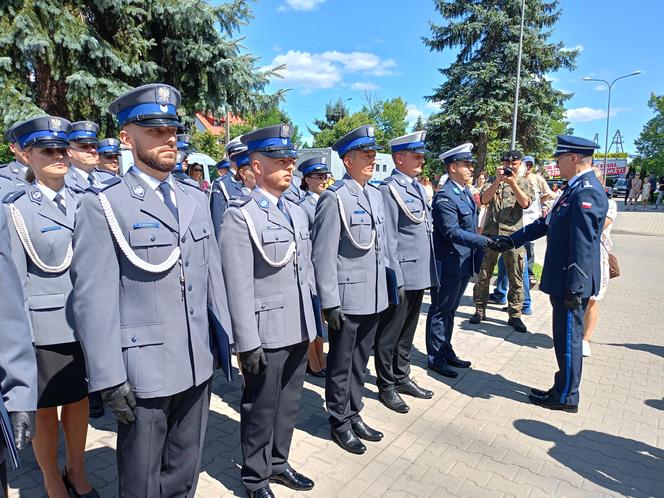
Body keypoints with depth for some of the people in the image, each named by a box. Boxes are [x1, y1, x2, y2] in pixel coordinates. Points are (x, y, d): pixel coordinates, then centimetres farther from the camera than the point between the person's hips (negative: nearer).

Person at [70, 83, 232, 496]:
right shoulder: (104, 204, -9)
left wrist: (224, 344, 9)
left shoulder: (196, 198, 7)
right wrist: (109, 378, -13)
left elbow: (212, 274, 8)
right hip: (143, 368, -4)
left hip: (199, 364, 5)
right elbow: (94, 297, -12)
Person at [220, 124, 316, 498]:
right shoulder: (240, 215, -13)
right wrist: (247, 342, -17)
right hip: (267, 333, -6)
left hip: (299, 329, 7)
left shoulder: (298, 212, 9)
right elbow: (239, 285, -17)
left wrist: (313, 323, 12)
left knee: (289, 404, 21)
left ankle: (278, 462, 43)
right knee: (260, 409, 12)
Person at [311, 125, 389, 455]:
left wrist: (388, 284, 15)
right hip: (347, 299, -7)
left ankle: (354, 414, 37)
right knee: (341, 364, 10)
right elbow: (323, 254, -16)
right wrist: (329, 302, -17)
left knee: (360, 361, 20)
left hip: (374, 297, 7)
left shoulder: (375, 195, 9)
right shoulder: (334, 198, -14)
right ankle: (340, 423, 28)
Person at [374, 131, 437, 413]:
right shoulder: (389, 190, -13)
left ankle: (402, 377, 35)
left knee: (407, 331, 20)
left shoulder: (419, 187, 14)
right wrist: (395, 280, -18)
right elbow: (388, 240, -17)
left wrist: (430, 272, 17)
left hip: (420, 274, 9)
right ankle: (386, 386, 21)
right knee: (389, 334, 6)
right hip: (401, 276, -9)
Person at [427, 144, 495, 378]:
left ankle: (446, 352, 34)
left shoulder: (466, 192, 12)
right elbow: (452, 232, -25)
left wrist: (476, 255, 14)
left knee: (449, 311, 20)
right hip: (449, 264, -9)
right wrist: (485, 241, -26)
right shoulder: (445, 196, -18)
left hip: (463, 263, 9)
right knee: (440, 312, 4)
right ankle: (435, 358, 17)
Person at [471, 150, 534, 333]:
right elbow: (484, 200, -8)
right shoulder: (492, 181, 9)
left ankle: (515, 315, 13)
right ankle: (480, 310, 16)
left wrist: (512, 183, -18)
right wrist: (498, 180, -16)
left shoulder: (524, 183, 9)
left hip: (513, 235, 0)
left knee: (516, 277, 3)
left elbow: (525, 203, -10)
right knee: (483, 274, 5)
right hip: (490, 233, 0)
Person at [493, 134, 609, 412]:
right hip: (563, 280, 10)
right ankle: (563, 388, 32)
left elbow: (583, 245, -23)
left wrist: (574, 288, -23)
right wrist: (512, 240, 16)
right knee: (566, 338, 18)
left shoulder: (586, 192, -19)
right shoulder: (575, 188, 13)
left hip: (571, 284, -10)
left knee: (568, 339, 4)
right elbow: (547, 223, 18)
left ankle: (565, 397, 19)